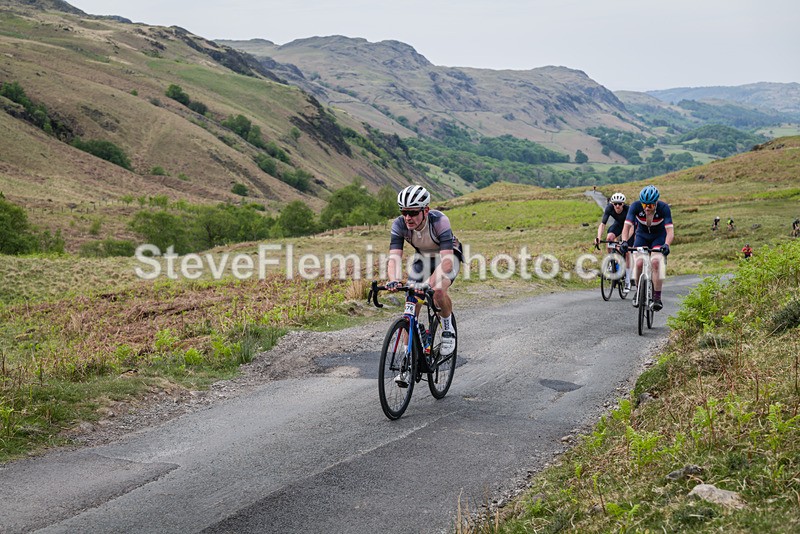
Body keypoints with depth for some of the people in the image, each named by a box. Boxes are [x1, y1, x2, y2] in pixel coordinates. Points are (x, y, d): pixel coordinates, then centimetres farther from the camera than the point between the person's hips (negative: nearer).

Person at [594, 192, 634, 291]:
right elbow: (602, 224, -34)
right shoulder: (609, 208, -30)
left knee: (627, 252, -8)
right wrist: (599, 237, -51)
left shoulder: (628, 209, -37)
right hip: (618, 224, 3)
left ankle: (627, 281, 3)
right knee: (609, 237, -30)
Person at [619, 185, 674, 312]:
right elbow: (627, 226, -30)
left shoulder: (664, 208, -28)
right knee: (638, 263, -20)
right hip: (642, 236, 2)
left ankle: (657, 297, -17)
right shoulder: (636, 206, -25)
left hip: (659, 237, -1)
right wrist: (624, 241, -48)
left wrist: (666, 245, -54)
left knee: (656, 261, -26)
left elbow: (670, 231, -35)